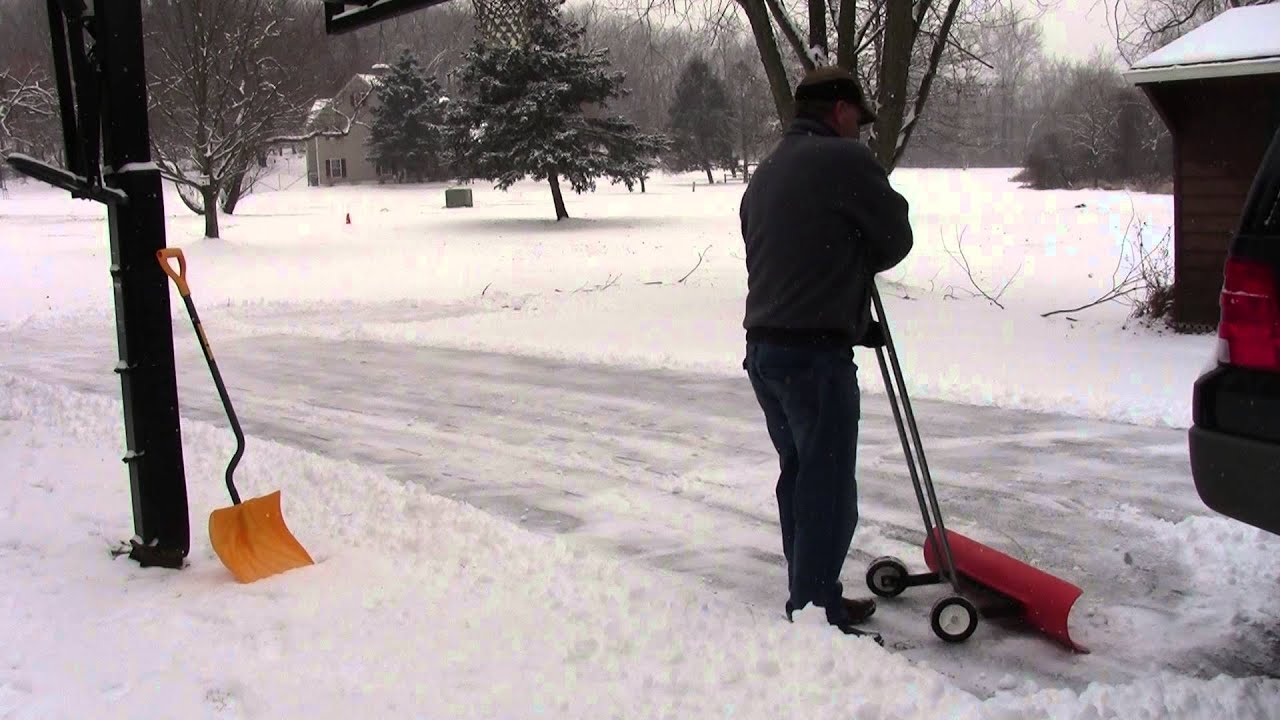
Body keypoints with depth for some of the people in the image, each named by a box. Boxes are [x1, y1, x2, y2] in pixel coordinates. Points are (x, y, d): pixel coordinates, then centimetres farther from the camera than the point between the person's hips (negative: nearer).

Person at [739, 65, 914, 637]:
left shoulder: (765, 173, 19)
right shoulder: (845, 160, -8)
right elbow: (895, 240, -3)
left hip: (763, 346, 9)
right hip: (817, 353, -9)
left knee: (800, 476, 18)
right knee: (828, 489, -3)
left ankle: (814, 600, 29)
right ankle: (812, 616, 2)